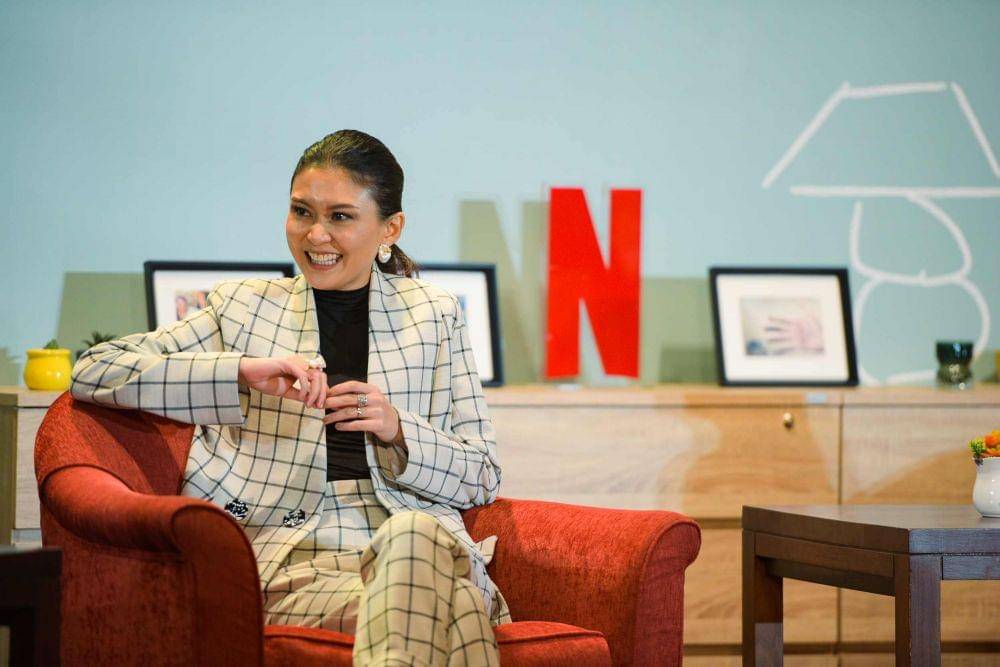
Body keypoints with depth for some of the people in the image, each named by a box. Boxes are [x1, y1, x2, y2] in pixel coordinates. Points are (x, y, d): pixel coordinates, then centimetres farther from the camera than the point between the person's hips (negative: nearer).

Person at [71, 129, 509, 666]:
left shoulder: (433, 315, 19)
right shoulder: (243, 308, 16)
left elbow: (483, 479, 16)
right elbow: (92, 373, 4)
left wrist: (398, 430, -5)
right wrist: (242, 372, -8)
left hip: (414, 543, 3)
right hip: (288, 558, -3)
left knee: (414, 531, -39)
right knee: (453, 604, -38)